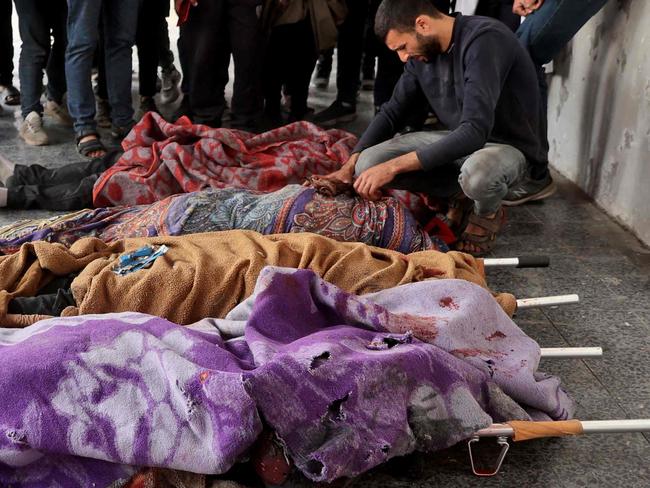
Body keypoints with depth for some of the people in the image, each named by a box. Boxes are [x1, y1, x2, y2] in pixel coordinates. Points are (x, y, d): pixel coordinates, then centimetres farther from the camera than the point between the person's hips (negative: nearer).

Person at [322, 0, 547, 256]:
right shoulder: (422, 53, -2)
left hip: (511, 145, -6)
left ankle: (488, 213, -6)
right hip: (459, 140, 7)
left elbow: (475, 131, -35)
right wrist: (350, 166, -8)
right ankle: (459, 193, 5)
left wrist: (394, 165, -35)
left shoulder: (485, 40, -26)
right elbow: (392, 112, 7)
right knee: (369, 164, -13)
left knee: (477, 174, -43)